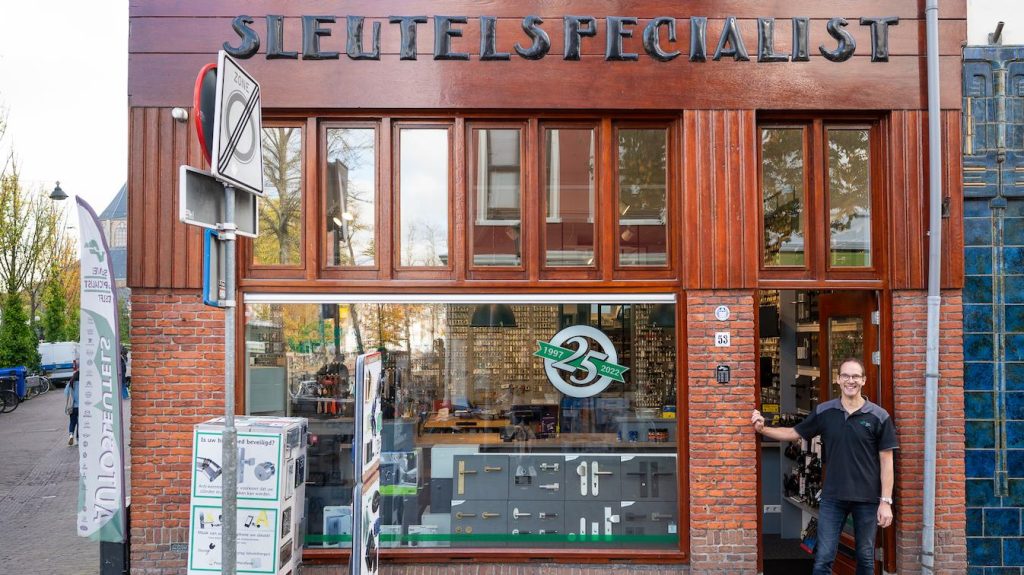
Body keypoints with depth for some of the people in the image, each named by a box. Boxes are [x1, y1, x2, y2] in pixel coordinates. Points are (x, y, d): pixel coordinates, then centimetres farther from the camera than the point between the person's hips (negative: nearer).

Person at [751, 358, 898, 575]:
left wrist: (886, 501, -8)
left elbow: (886, 462, -4)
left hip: (867, 499, -1)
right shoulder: (824, 412, 0)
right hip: (832, 497, 1)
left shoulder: (879, 416, -6)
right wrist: (762, 429, -5)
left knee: (865, 557, 15)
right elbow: (794, 433, 9)